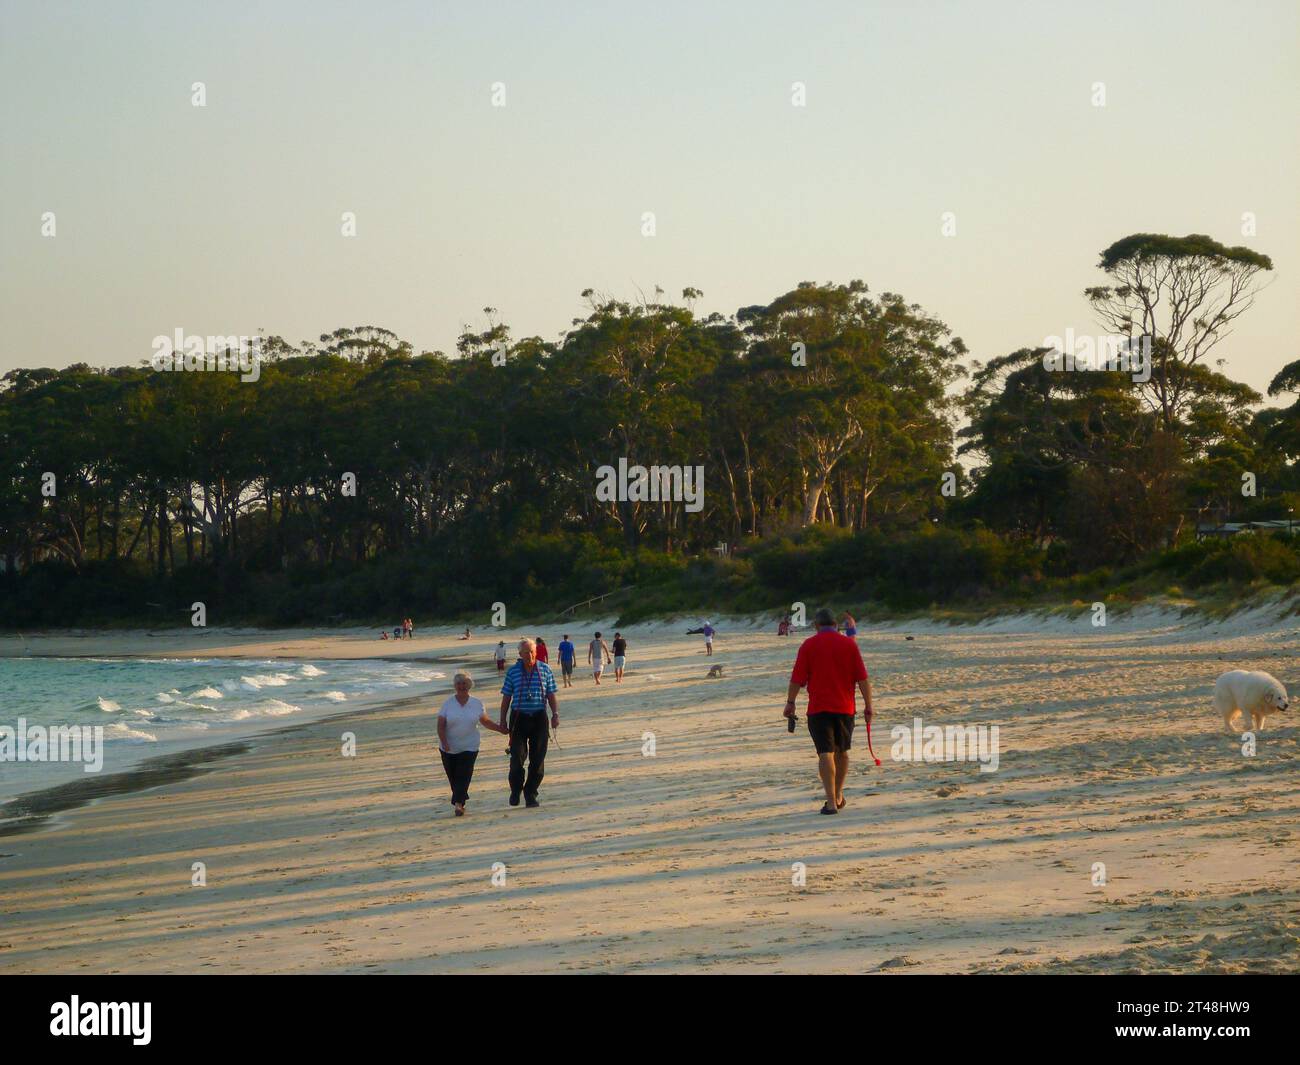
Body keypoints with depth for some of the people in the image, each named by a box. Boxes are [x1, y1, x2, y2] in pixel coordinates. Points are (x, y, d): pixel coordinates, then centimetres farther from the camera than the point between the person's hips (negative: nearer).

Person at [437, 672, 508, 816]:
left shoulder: (477, 704, 3)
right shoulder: (448, 703, -2)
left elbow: (486, 722, 13)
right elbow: (441, 725, -6)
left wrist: (504, 730, 8)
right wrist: (444, 742, -19)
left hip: (469, 748, 0)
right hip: (449, 749, 0)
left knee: (464, 776, -13)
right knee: (453, 777, 6)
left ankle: (458, 803, -19)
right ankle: (459, 802, 23)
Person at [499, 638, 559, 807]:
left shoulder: (545, 670, 4)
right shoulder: (513, 671, 2)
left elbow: (551, 695, 8)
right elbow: (506, 698, 6)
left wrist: (555, 714, -6)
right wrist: (503, 721, 2)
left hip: (539, 717, 1)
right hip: (519, 718, -1)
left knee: (538, 758, 0)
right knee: (517, 756, -6)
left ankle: (531, 794, 12)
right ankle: (515, 790, 16)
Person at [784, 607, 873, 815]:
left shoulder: (808, 645, -2)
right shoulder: (849, 644, 2)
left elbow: (797, 678, -3)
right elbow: (862, 679, -1)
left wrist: (790, 702, 8)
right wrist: (868, 706, 3)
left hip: (818, 708, -2)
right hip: (845, 708, 2)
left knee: (825, 753, -6)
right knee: (842, 751, 18)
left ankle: (831, 802, -14)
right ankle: (838, 796, 29)